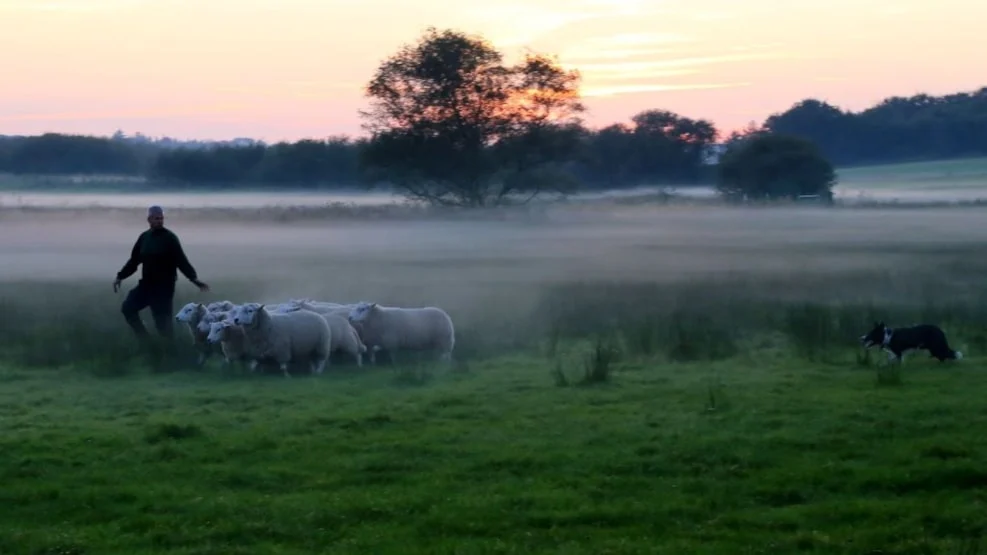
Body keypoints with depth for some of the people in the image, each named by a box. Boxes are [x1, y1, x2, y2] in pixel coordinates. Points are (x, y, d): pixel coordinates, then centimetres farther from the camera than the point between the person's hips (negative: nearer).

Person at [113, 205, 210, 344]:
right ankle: (144, 338, 11)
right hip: (146, 284, 6)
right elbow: (134, 260, 15)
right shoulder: (144, 237, 7)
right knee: (127, 308, 0)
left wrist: (194, 279, -26)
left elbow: (182, 261, -14)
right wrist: (120, 276, 8)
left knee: (163, 321, -5)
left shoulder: (170, 238, -9)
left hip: (164, 286, -6)